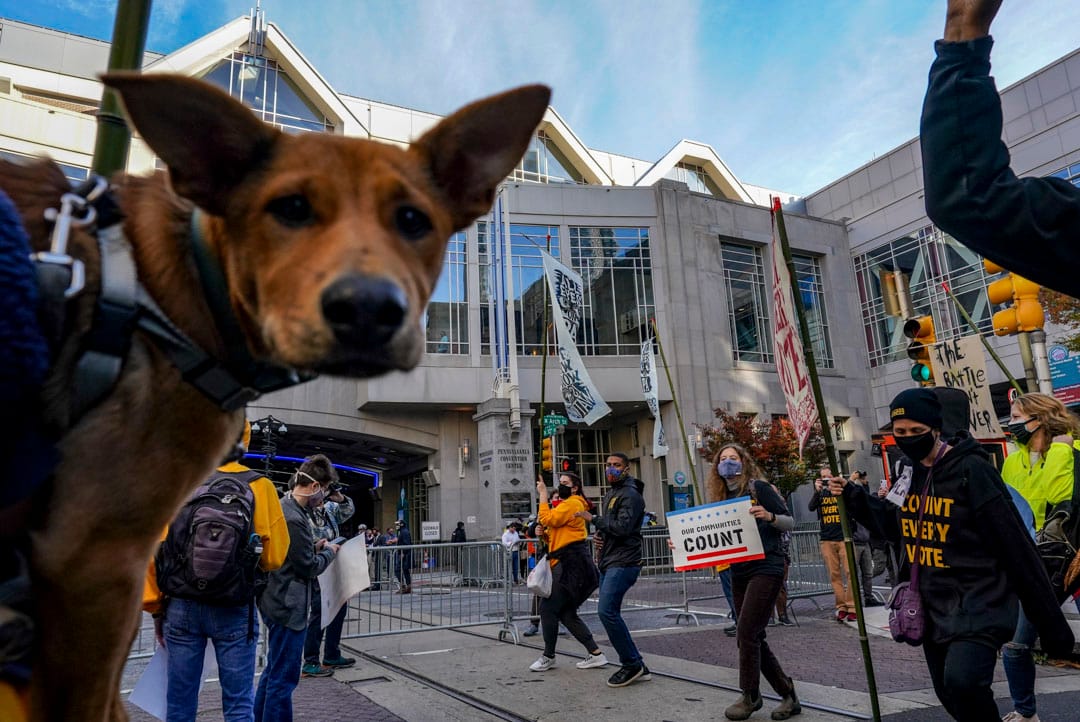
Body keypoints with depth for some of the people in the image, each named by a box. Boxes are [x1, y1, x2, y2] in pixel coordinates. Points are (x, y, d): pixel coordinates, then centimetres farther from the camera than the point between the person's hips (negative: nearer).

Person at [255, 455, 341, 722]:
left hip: (278, 602, 11)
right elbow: (309, 567, -18)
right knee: (284, 678, 0)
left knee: (273, 672, 22)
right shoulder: (294, 518, -25)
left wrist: (314, 546, 8)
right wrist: (328, 551, -2)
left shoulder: (284, 507, 7)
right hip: (289, 606, -11)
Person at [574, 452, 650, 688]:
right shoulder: (610, 494, 21)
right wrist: (600, 534, 9)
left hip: (622, 563, -10)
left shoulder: (630, 495, -9)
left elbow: (622, 527, -20)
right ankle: (637, 667, 16)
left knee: (607, 611, -18)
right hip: (608, 563, 10)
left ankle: (631, 664, -5)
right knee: (610, 614, 8)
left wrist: (593, 518, -13)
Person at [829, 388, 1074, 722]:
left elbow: (1016, 547, -15)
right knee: (951, 695, 15)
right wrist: (853, 496, 10)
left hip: (978, 604, -7)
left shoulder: (971, 470, -16)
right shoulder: (910, 472, 4)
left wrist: (1051, 624, -12)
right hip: (934, 608, 7)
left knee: (962, 681, -29)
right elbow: (900, 525, 19)